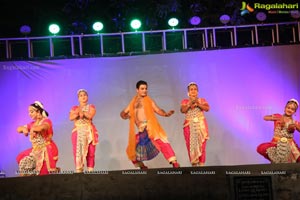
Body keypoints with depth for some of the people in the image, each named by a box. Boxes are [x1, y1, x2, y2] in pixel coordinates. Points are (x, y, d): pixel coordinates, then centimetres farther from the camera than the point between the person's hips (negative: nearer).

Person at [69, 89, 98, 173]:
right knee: (77, 151, -10)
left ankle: (90, 170, -6)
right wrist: (78, 113, -18)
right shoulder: (74, 108, 15)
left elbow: (90, 116, -9)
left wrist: (82, 112, -19)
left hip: (89, 131, -1)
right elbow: (71, 118, -2)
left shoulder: (91, 107, 10)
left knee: (90, 151, -8)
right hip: (77, 131, 1)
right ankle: (78, 170, -9)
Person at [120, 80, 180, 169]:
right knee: (132, 150, 7)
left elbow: (158, 110, -3)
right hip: (141, 130, 5)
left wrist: (166, 114, -23)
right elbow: (123, 113, 21)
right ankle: (142, 166, 28)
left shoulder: (149, 101, 9)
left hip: (150, 127, -5)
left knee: (161, 141, -26)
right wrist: (125, 116, -3)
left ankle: (174, 163, -31)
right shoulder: (133, 103, 19)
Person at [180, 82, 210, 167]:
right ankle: (193, 165, 0)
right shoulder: (185, 101, 9)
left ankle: (201, 165, -4)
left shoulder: (202, 100, 10)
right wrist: (189, 104, -23)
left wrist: (198, 104, -22)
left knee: (202, 146, -8)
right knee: (191, 146, -6)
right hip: (189, 126, 0)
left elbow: (207, 108, -8)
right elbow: (182, 110, -9)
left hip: (201, 125, 0)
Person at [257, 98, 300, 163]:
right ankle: (275, 160, -8)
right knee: (260, 148, -29)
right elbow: (265, 118, -6)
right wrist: (278, 119, -15)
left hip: (289, 144, 1)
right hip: (276, 143, -1)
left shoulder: (294, 123, 11)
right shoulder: (278, 117, 8)